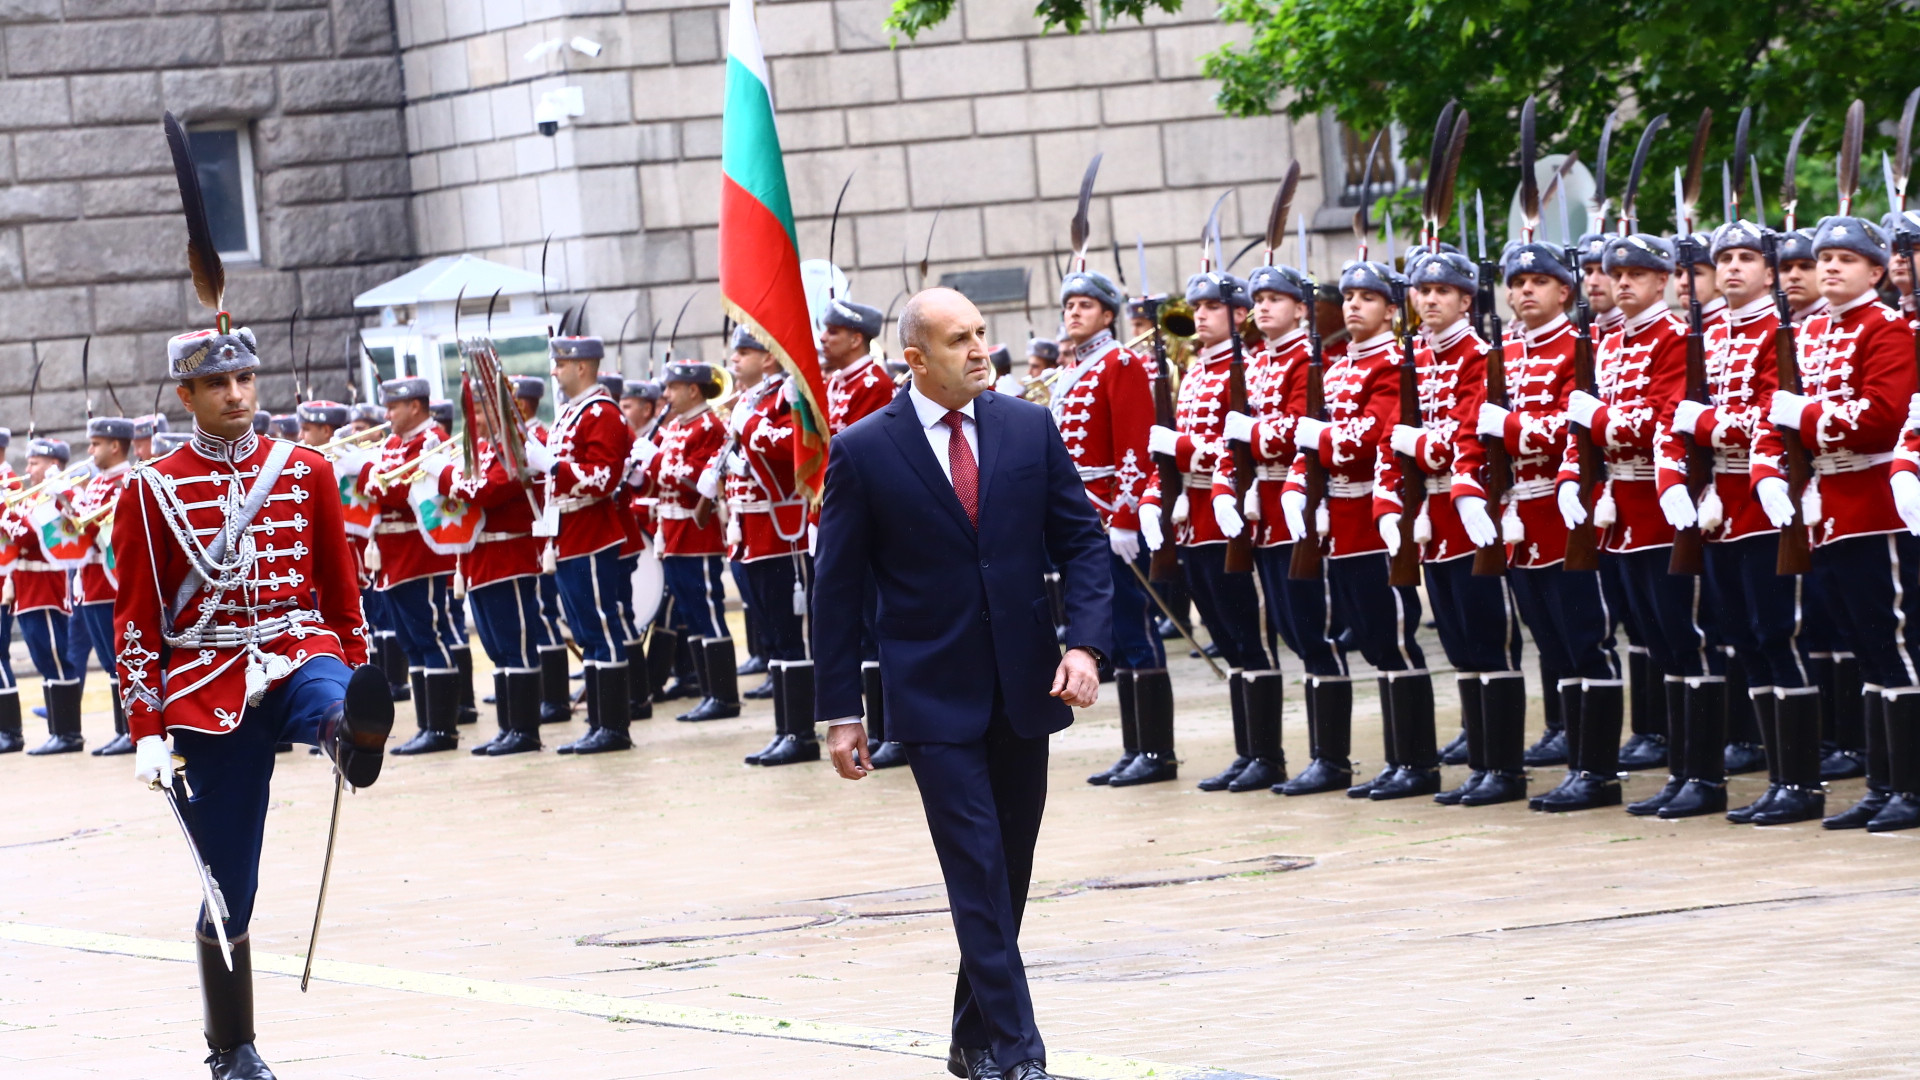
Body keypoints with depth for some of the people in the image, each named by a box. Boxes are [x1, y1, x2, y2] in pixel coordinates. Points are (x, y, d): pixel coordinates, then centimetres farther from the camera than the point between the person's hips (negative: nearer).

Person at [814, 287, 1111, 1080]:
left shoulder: (1030, 428, 3)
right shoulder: (864, 451, -6)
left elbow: (1082, 540, 5)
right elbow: (838, 588, -2)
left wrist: (1085, 644, -10)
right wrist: (841, 709, -4)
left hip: (1024, 689, 4)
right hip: (936, 700, -4)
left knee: (1009, 875, 11)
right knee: (979, 876, -10)